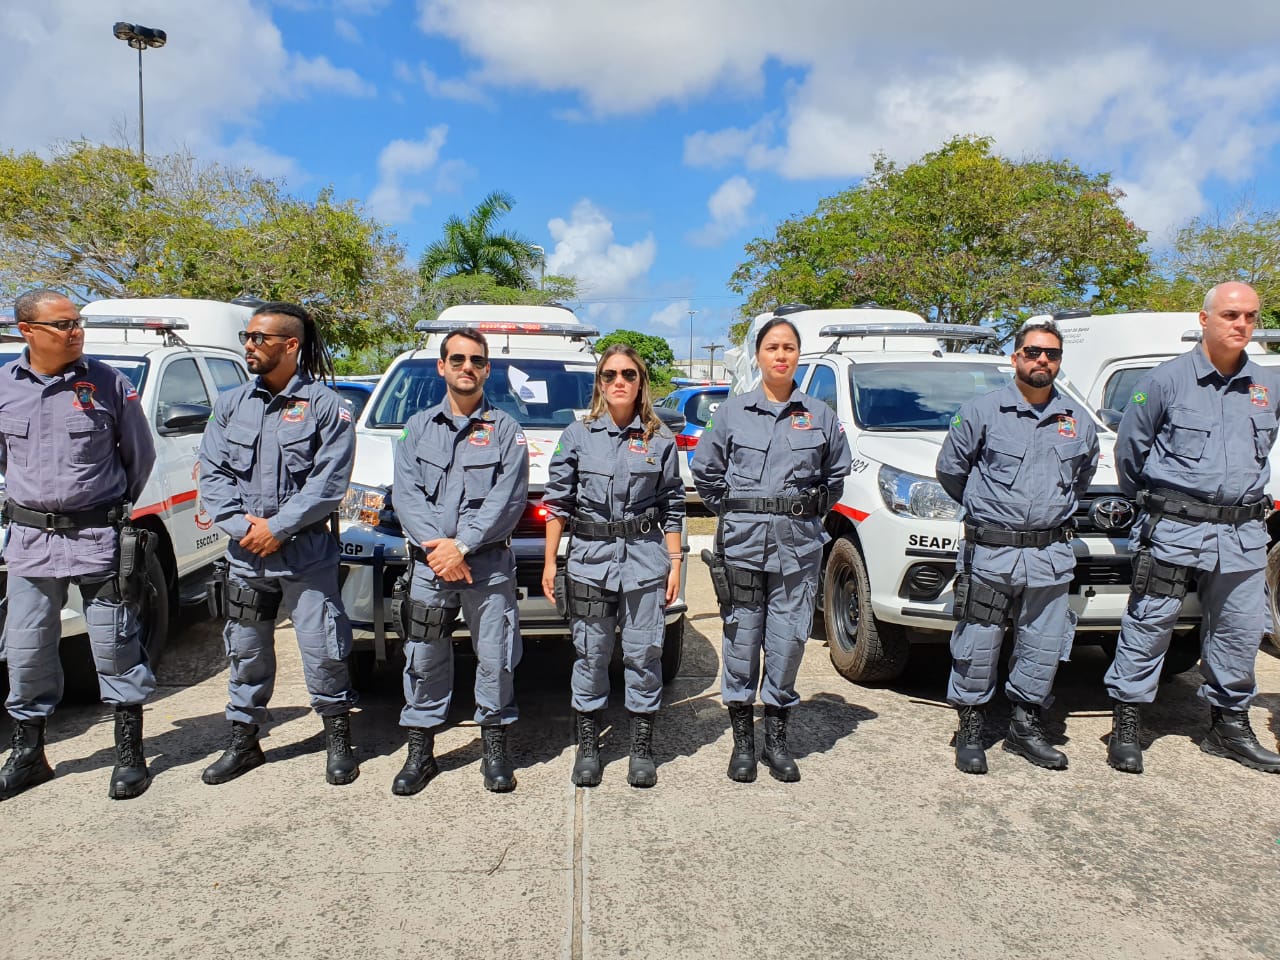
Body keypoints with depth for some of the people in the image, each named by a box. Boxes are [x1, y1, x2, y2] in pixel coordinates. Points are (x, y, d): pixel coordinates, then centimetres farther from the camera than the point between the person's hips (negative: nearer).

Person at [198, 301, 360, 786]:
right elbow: (212, 473, 5)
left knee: (322, 649, 0)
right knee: (246, 650, 15)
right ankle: (243, 742, 30)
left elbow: (328, 483, -11)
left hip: (307, 553, -4)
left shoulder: (325, 406, -5)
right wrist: (240, 524, -9)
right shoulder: (231, 403, 9)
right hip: (245, 553, 5)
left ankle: (338, 740, 19)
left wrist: (277, 527, -15)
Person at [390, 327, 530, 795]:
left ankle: (495, 747, 19)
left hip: (489, 563, -2)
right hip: (428, 562, 2)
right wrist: (434, 545, -13)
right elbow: (405, 491, 1)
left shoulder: (505, 428, 3)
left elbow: (508, 497, -7)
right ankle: (420, 752, 20)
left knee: (495, 658, 3)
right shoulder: (419, 426, 12)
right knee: (423, 658, 7)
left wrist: (462, 545, -16)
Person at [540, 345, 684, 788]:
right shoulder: (578, 435, 3)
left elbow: (672, 508, 7)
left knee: (643, 653, 4)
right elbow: (557, 502, 4)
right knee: (591, 654, 6)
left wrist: (675, 563, 2)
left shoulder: (660, 439, 5)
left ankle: (642, 747, 19)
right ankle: (588, 744, 22)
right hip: (589, 556, 0)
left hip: (646, 558, 0)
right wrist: (549, 563, 1)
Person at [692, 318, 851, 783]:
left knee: (788, 640, 3)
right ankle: (743, 738, 18)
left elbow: (836, 473, 18)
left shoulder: (821, 415, 7)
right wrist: (734, 512, 8)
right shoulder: (732, 412, 5)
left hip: (798, 544, 1)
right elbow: (705, 470, 12)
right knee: (742, 638, 4)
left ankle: (777, 737, 20)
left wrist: (809, 513, 11)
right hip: (742, 542, 0)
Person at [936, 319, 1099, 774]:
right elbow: (950, 468, 5)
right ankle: (971, 731, 16)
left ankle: (1025, 728, 26)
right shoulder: (982, 411, -3)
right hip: (990, 553, -3)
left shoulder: (1078, 421, 10)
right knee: (977, 647, 1)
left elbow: (1083, 475, 26)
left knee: (1044, 648, 9)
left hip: (1051, 555, 4)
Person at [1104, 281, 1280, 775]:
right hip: (1173, 530, -4)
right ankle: (1126, 724, 10)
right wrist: (1146, 501, 13)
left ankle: (1229, 725, 28)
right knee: (1148, 627, 0)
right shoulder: (1167, 379, -4)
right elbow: (1129, 446, 5)